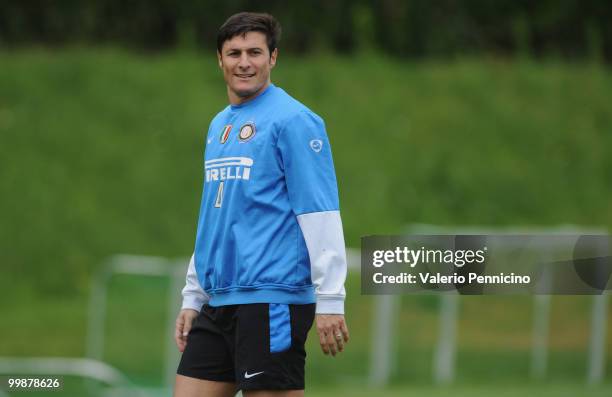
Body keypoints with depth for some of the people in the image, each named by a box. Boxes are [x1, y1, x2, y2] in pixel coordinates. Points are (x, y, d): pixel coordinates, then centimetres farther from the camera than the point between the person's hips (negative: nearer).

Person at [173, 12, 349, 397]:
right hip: (218, 303, 8)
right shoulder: (219, 125, 19)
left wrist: (329, 301, -19)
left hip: (271, 302, -8)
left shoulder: (292, 120, -8)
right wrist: (192, 298, 22)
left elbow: (320, 213, -13)